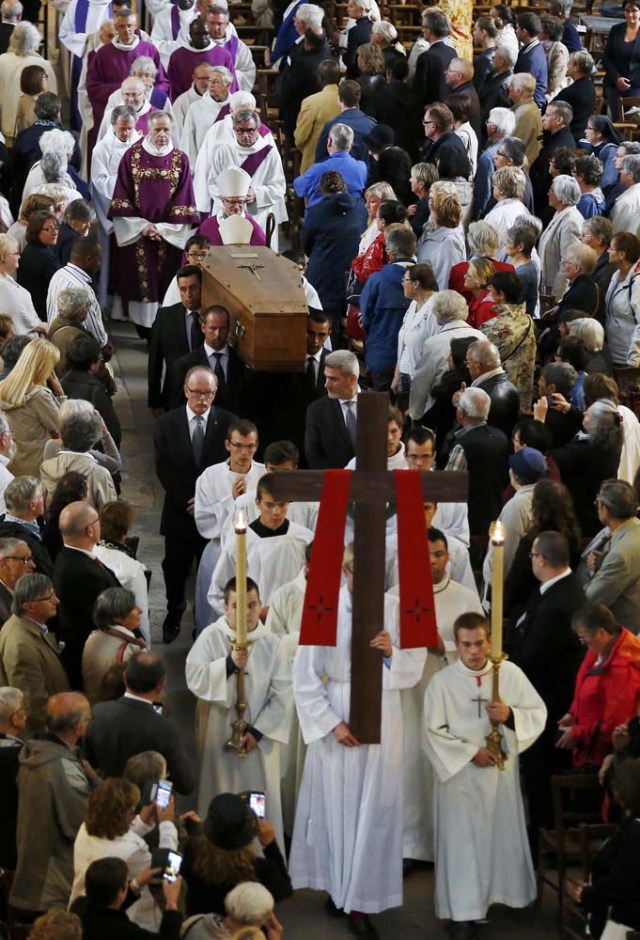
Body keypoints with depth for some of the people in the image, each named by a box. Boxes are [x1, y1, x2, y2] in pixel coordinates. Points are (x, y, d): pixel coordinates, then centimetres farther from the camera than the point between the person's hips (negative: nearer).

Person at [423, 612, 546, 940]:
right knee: (463, 842, -1)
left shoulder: (511, 673, -3)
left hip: (502, 771, 2)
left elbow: (539, 714, 0)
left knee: (503, 836, 12)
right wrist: (470, 752, -15)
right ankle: (465, 912, 2)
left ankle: (501, 894, 30)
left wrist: (510, 715, -19)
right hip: (461, 774, -2)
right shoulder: (442, 682, -8)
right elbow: (433, 732, -9)